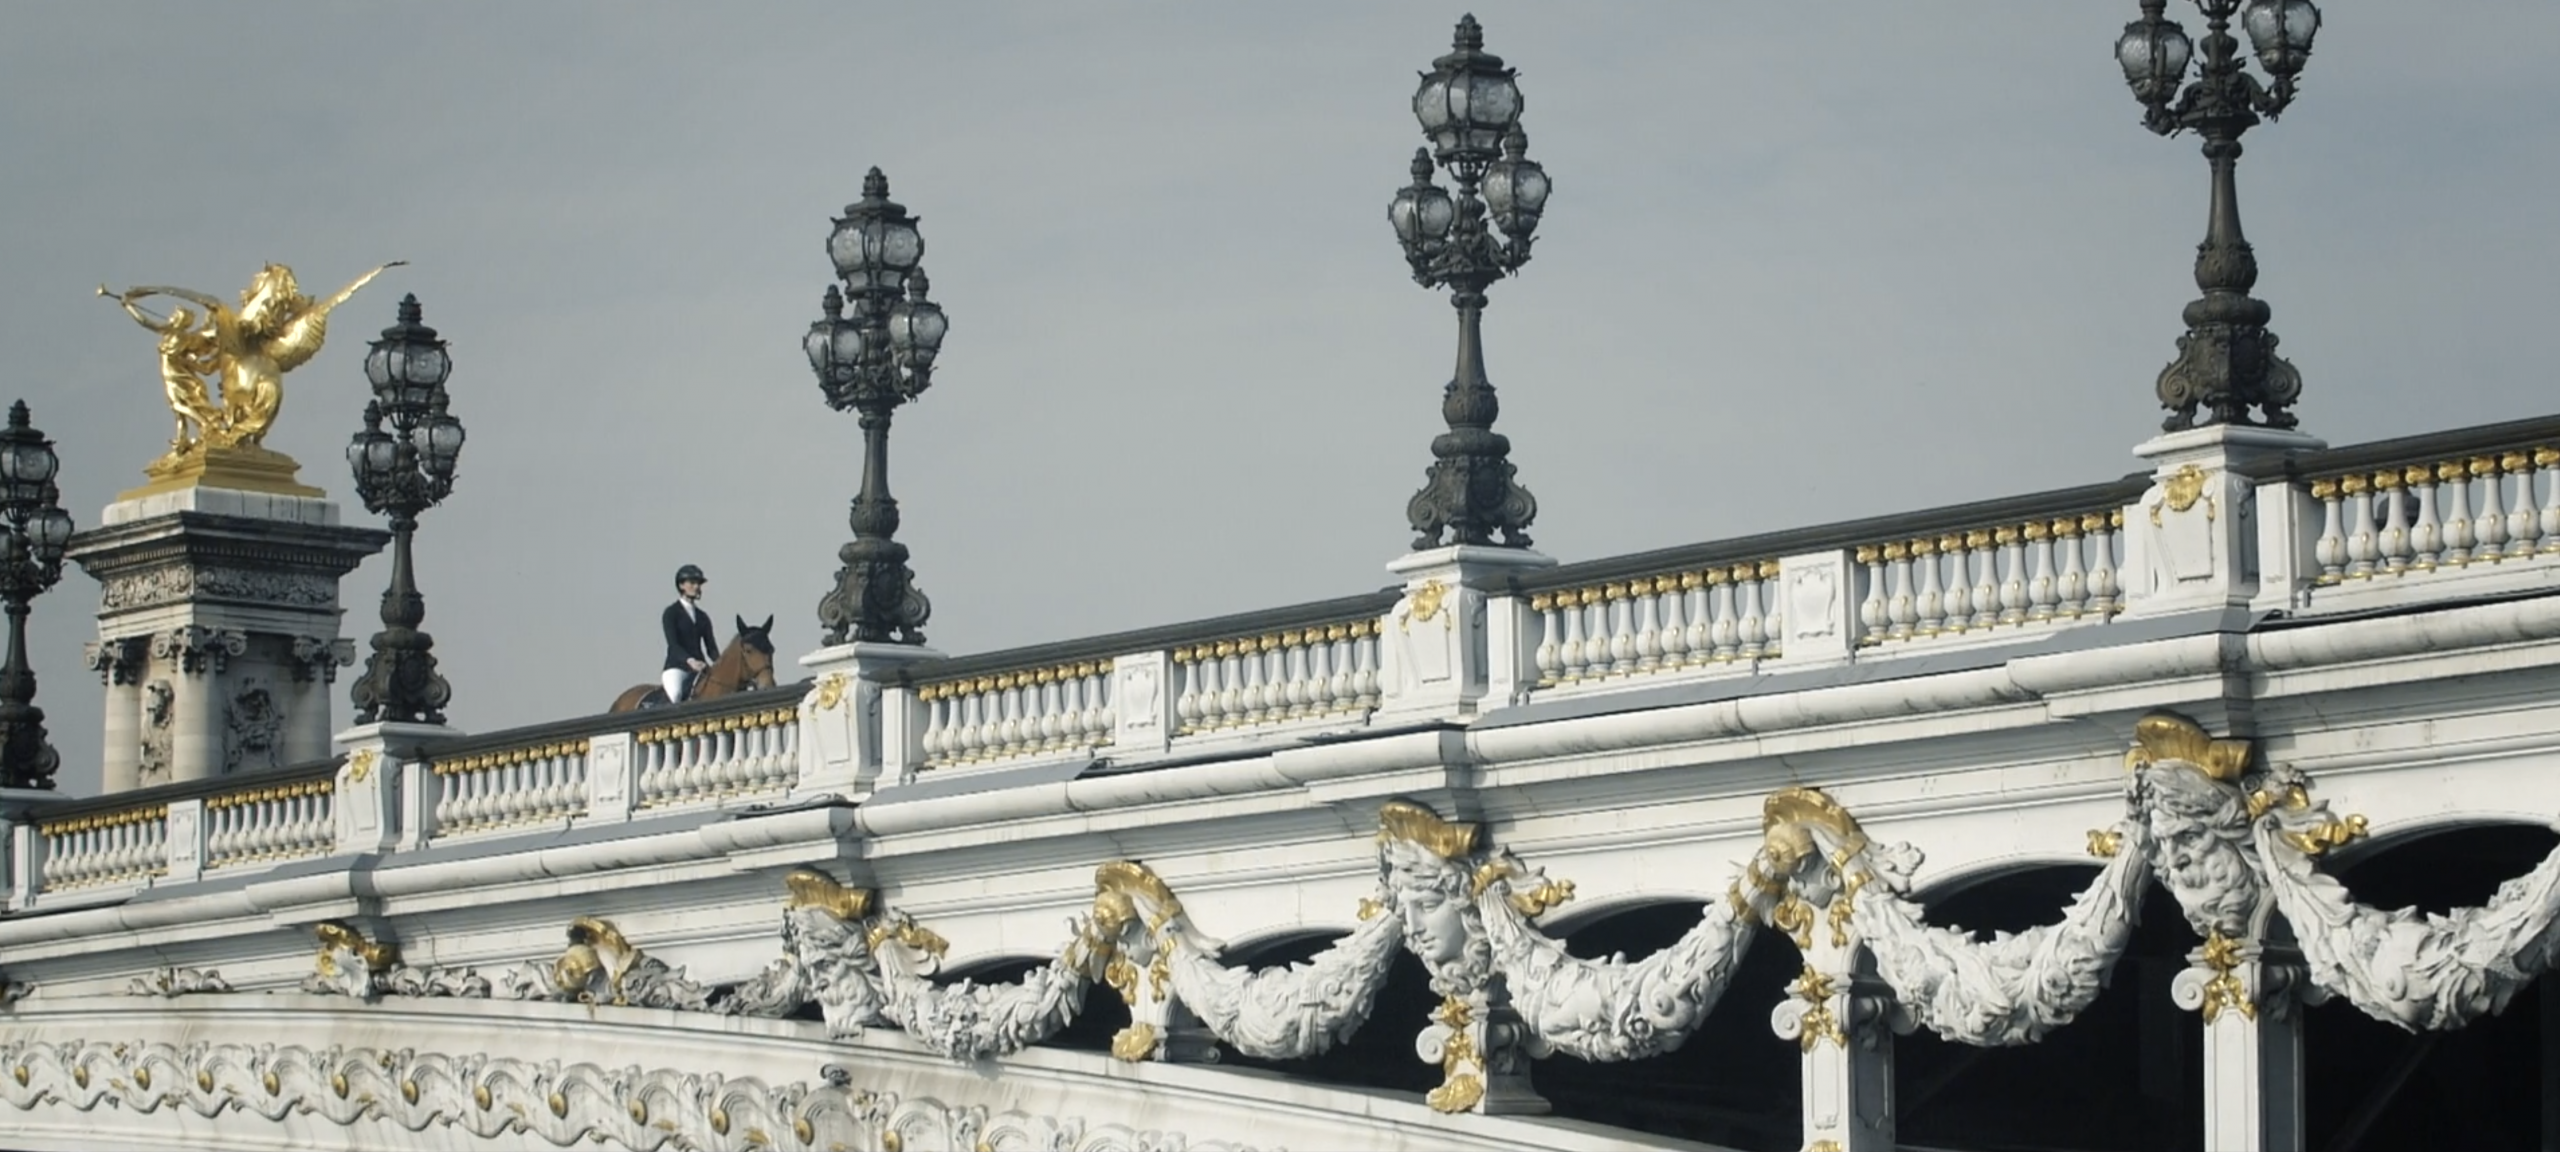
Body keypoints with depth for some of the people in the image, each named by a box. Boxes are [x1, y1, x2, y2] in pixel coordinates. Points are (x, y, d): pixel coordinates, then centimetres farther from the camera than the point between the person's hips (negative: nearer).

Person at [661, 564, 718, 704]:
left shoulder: (702, 617, 18)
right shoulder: (671, 613, 2)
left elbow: (711, 646, 11)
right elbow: (672, 643, -11)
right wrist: (690, 660, -28)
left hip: (699, 668, 6)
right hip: (676, 666, -6)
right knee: (675, 694, -35)